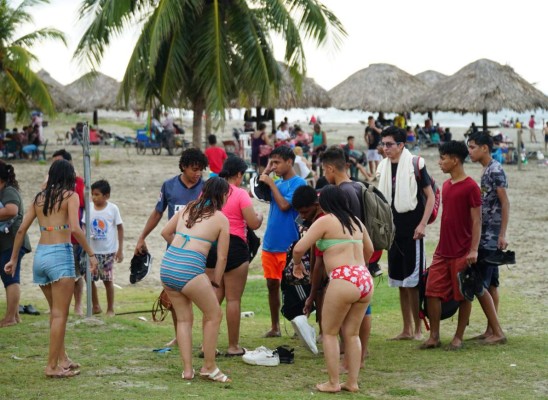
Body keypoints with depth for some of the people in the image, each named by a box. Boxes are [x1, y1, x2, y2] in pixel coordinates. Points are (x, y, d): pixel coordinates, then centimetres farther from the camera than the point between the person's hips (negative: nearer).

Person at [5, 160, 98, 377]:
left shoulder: (39, 198, 12)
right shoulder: (70, 196, -3)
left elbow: (21, 229, 10)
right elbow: (75, 228, -16)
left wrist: (14, 259, 16)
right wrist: (91, 254, -9)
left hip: (40, 255, 6)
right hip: (60, 254, -6)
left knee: (56, 312, 18)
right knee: (60, 314, -1)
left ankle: (62, 359, 22)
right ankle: (52, 366, -1)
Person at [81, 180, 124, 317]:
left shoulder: (112, 209, -6)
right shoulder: (89, 207, -1)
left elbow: (120, 228, 0)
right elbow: (84, 226, 5)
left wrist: (120, 250, -2)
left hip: (108, 251, -3)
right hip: (92, 250, 3)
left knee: (108, 280, 4)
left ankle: (110, 309, 17)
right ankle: (95, 306, 22)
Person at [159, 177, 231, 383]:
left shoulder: (187, 208, 17)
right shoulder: (220, 219, 4)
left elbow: (165, 232, 23)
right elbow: (222, 257, 5)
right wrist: (215, 284, 16)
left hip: (167, 265, 6)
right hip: (190, 269, -6)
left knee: (184, 319, 19)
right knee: (214, 315, 12)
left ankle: (187, 369, 18)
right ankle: (209, 367, 16)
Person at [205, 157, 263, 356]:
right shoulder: (240, 194, -9)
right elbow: (253, 223, -12)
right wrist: (260, 216, 10)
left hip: (210, 247, 5)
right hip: (234, 247, -5)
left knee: (214, 297, 11)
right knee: (234, 299, 3)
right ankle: (233, 346, 8)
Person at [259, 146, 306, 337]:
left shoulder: (298, 183, -9)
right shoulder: (277, 182, 11)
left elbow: (284, 205, -19)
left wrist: (271, 183, -12)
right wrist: (266, 170, 5)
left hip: (288, 244, -7)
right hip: (270, 242, 7)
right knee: (272, 284, 10)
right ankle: (275, 327, 19)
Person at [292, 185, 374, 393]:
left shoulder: (325, 221, 0)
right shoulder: (356, 221, 19)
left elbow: (299, 248, -5)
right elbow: (369, 250, 34)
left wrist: (297, 264, 16)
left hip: (343, 281, -7)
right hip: (365, 279, 7)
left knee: (330, 332, 7)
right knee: (352, 333, 15)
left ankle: (333, 383, 7)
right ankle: (352, 382, 14)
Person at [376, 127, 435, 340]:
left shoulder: (415, 165, -7)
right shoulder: (383, 167, 8)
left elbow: (430, 196, -6)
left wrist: (422, 224, -13)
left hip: (412, 230, -6)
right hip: (394, 230, 6)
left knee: (413, 282, -4)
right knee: (400, 282, 10)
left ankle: (418, 329, 5)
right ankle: (407, 329, 18)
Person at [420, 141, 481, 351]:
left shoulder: (470, 187, -11)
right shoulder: (446, 185, 12)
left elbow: (477, 221, -12)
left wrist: (474, 250, -18)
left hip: (462, 253, -7)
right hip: (442, 252, 7)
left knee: (463, 296, 4)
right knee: (432, 292, 3)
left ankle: (458, 338, 13)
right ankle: (434, 336, 11)